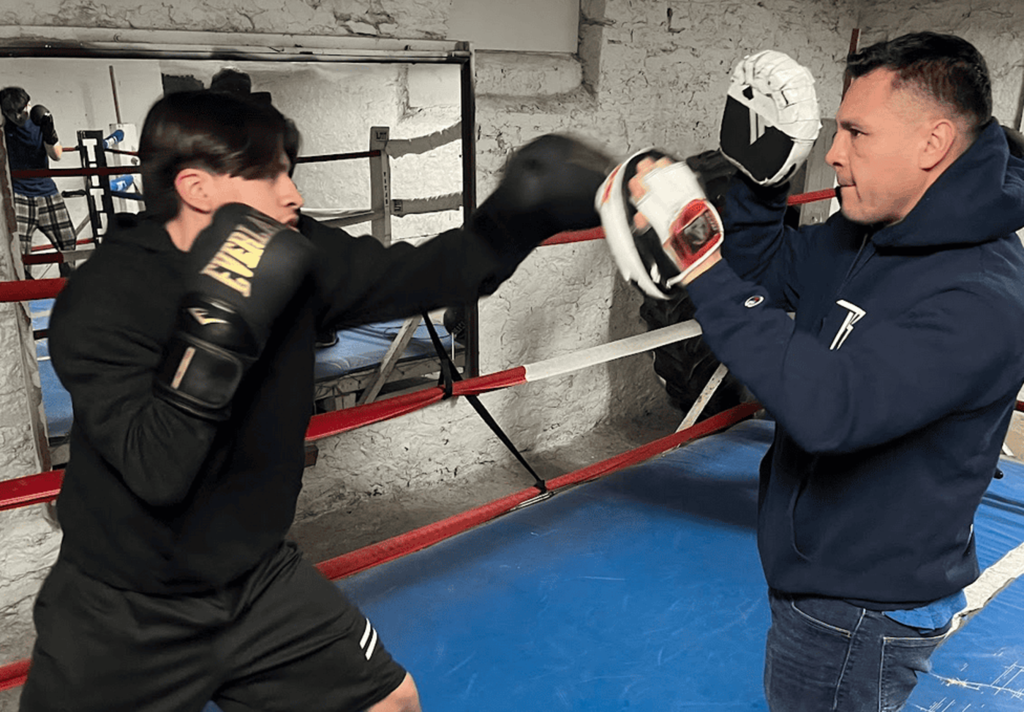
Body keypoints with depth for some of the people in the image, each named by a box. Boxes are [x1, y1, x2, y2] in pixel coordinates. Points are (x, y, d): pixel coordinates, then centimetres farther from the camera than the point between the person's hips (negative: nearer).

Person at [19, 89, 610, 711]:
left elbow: (418, 275, -6)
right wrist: (216, 324, -36)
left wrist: (522, 213, -17)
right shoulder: (101, 301, -22)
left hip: (257, 580, 5)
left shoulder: (295, 257, -9)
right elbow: (156, 470, -30)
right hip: (123, 614, -4)